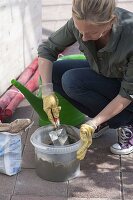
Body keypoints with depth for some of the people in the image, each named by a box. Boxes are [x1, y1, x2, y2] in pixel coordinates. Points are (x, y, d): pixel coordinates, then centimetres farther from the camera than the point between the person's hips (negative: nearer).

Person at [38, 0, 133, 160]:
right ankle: (103, 119, 2)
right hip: (101, 75, 6)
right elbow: (47, 49, -10)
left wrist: (93, 124, -33)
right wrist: (47, 91, -22)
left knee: (72, 81, -26)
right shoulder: (79, 22, -24)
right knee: (54, 72, -13)